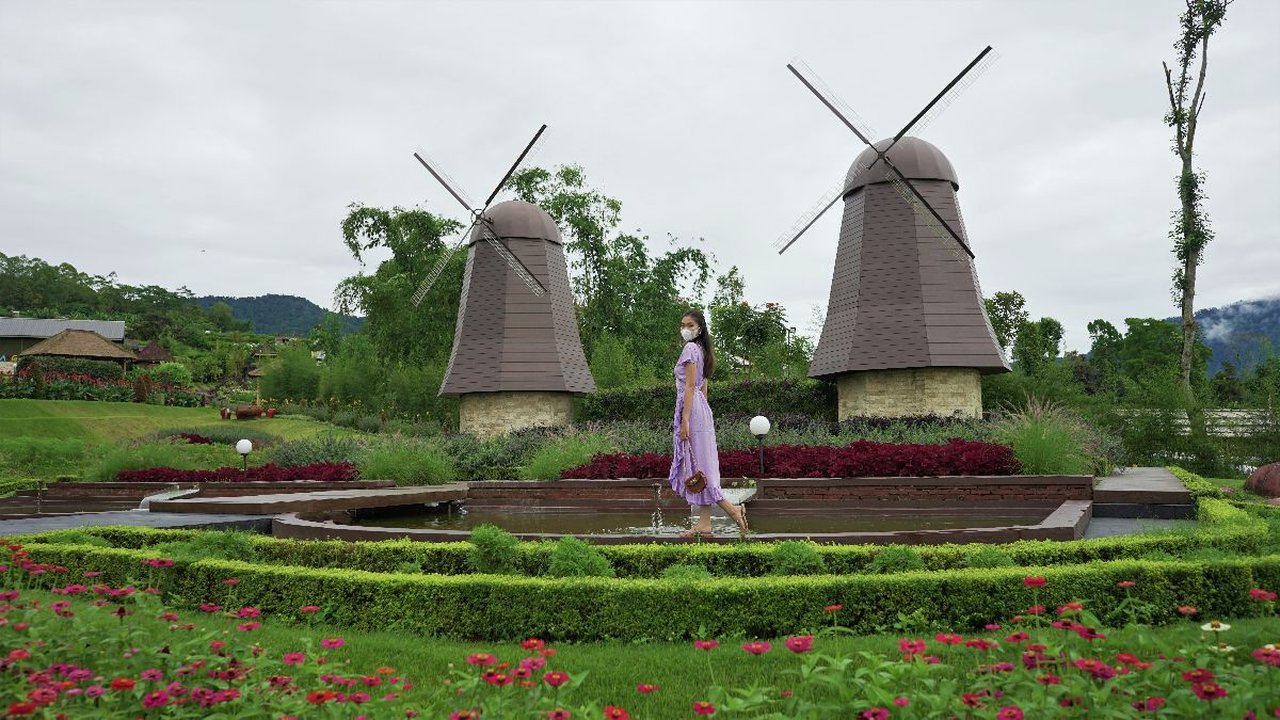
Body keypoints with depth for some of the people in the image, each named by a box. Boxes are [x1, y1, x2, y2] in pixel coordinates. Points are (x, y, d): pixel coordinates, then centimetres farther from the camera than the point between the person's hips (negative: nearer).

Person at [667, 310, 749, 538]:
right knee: (700, 466, 6)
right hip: (702, 408, 10)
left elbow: (690, 386, -17)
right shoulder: (702, 350, 19)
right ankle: (704, 523, 7)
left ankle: (731, 508, -10)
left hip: (691, 408, -10)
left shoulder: (690, 348, -10)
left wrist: (685, 419, -20)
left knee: (696, 464, -7)